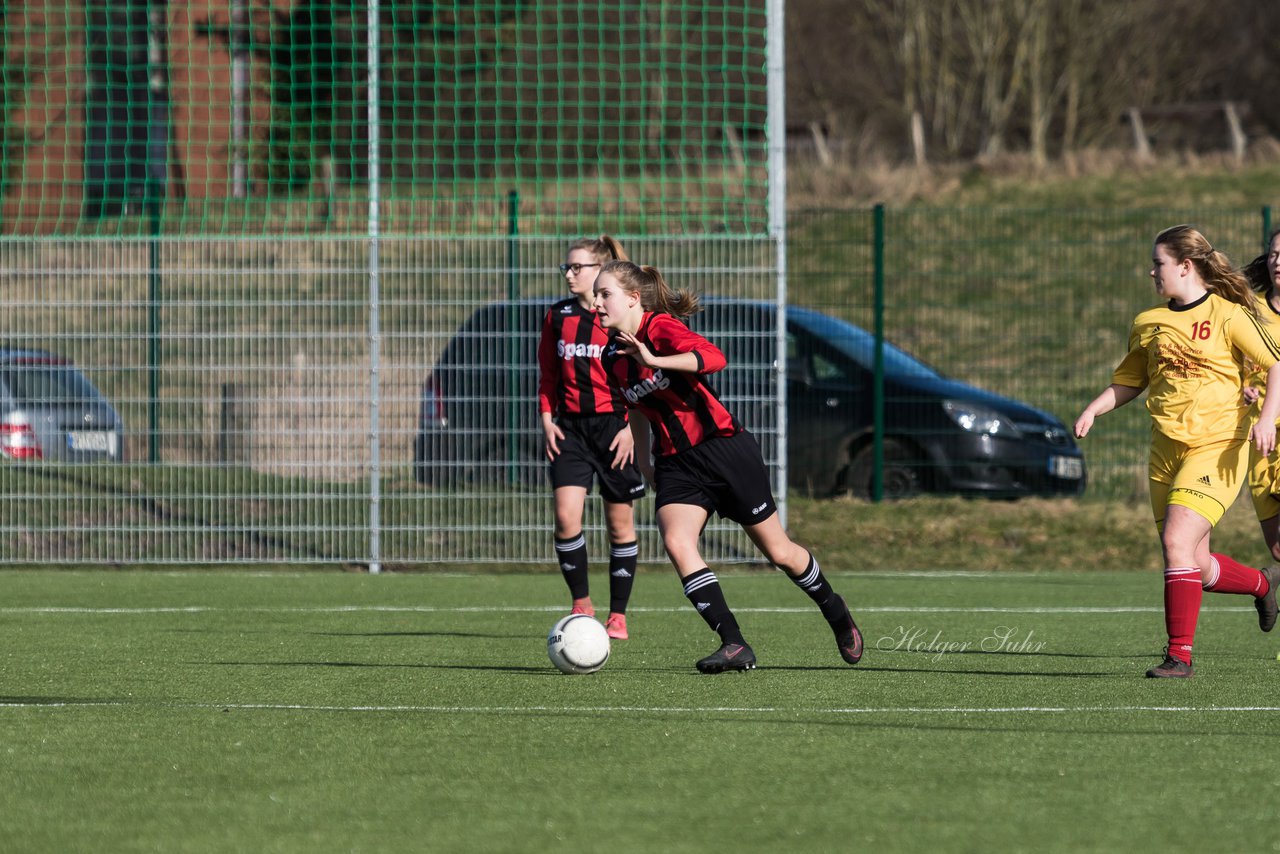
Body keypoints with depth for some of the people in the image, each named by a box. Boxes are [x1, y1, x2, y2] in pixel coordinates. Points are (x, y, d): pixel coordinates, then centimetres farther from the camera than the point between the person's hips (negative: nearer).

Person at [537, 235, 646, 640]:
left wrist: (631, 427, -11)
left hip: (614, 425, -3)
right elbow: (548, 375, 16)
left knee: (620, 523, 3)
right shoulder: (558, 317, 9)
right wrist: (547, 419, 4)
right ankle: (581, 603, 3)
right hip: (571, 427, 3)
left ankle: (618, 614, 13)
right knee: (566, 518, -13)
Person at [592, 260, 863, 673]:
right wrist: (645, 465, 25)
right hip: (676, 464, 6)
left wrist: (654, 360, -41)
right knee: (675, 542, -22)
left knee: (778, 551, 6)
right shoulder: (612, 358, 6)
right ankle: (734, 645, -21)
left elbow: (714, 357, -34)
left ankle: (838, 615, 33)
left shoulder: (660, 328, -16)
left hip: (724, 449, -6)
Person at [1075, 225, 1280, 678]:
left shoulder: (1228, 316, -5)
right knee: (1196, 568, 7)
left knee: (1177, 540, -22)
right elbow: (1128, 381, 23)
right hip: (1166, 450, 6)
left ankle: (1180, 653, -15)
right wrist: (1092, 410, 6)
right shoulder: (1147, 324, 12)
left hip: (1215, 448, -6)